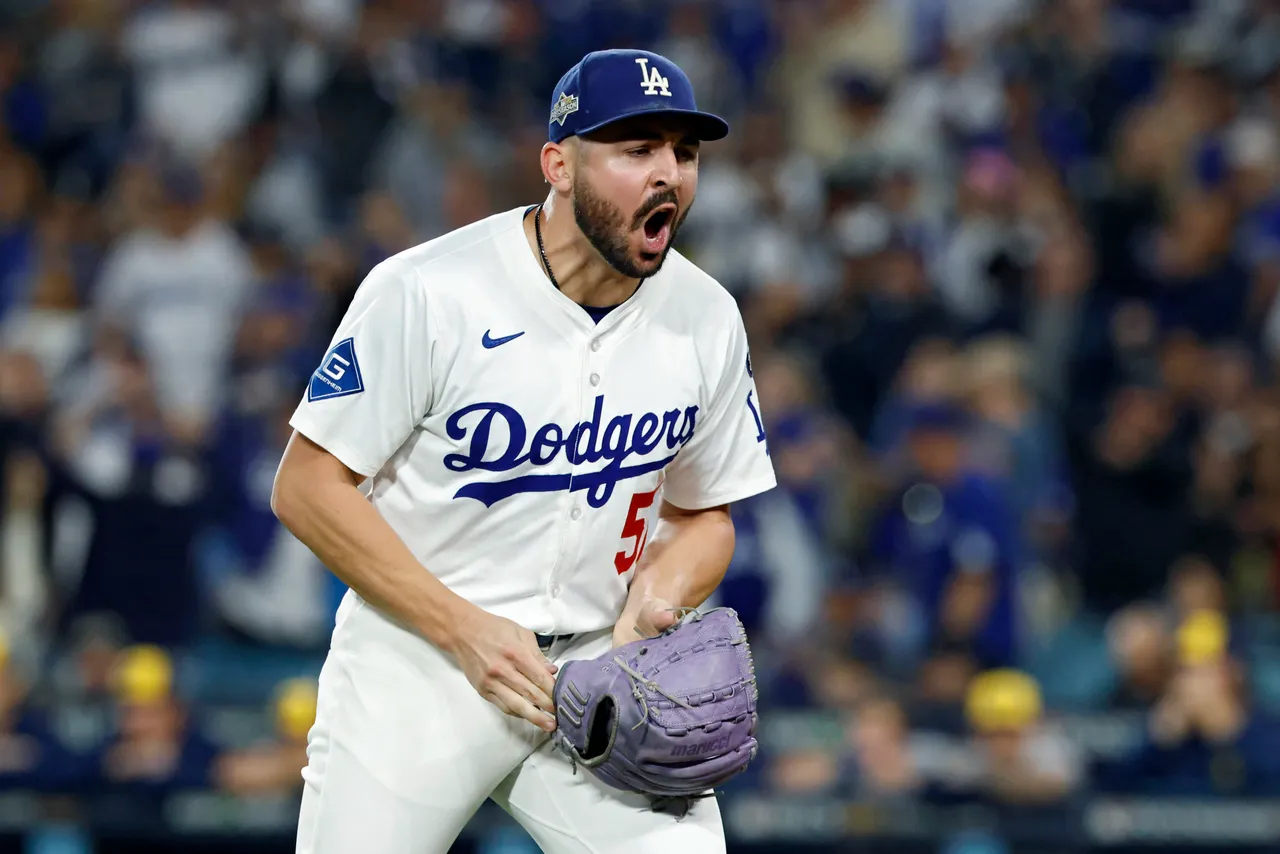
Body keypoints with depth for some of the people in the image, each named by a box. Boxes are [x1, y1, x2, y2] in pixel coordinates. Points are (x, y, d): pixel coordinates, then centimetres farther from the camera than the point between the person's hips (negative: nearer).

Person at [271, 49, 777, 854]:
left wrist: (655, 602, -10)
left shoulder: (707, 320, 0)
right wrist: (463, 628, -18)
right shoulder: (428, 294, -15)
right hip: (418, 663, -3)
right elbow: (308, 487, -12)